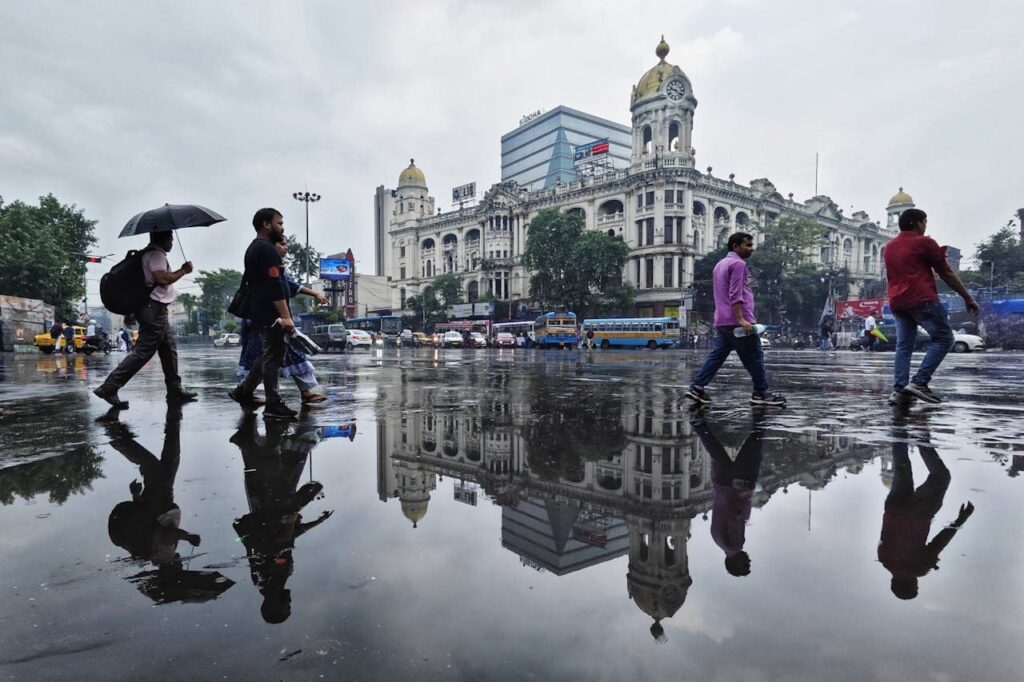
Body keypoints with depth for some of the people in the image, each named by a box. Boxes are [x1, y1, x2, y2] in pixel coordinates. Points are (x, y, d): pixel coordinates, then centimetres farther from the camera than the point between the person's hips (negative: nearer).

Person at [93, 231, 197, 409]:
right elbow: (163, 278, -23)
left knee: (169, 348, 12)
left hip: (156, 310, 11)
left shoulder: (150, 254, 20)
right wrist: (183, 271, -11)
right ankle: (109, 388, -8)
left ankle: (175, 391, 15)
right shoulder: (156, 254, -11)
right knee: (143, 352, -10)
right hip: (154, 309, -11)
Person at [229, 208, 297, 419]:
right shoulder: (267, 249, -15)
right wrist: (286, 316, -23)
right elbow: (275, 286, -22)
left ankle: (243, 391, 25)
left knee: (268, 355, 19)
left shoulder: (253, 248, 19)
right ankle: (273, 405, 0)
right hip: (271, 314, -10)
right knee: (273, 357, -5)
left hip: (260, 313, 10)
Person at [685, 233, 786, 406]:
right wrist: (740, 319, -23)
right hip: (737, 322, -9)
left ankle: (697, 388, -1)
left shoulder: (720, 264, 23)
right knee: (754, 357, 0)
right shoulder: (738, 264, -7)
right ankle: (761, 393, 6)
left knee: (716, 356, 5)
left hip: (721, 321, 9)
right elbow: (735, 295, -18)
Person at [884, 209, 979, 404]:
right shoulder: (924, 242, -1)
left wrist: (936, 255, 34)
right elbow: (947, 274, 1)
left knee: (903, 346, 7)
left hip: (897, 303, 7)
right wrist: (968, 297, 8)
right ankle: (919, 382, -12)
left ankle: (899, 391, -5)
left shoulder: (889, 247, 20)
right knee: (943, 338, 1)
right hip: (922, 300, -7)